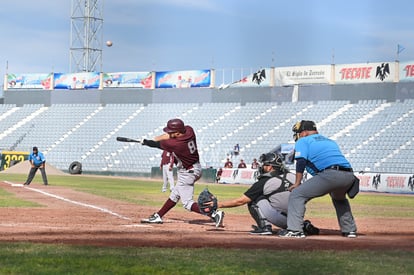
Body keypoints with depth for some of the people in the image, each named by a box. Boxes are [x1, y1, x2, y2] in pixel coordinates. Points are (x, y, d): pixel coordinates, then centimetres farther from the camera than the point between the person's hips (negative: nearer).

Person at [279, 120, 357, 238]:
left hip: (330, 174, -7)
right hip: (349, 175, 7)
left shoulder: (303, 141, 16)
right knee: (339, 199, 37)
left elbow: (301, 162, 1)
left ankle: (295, 230, -12)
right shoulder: (330, 141, 36)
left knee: (296, 194, 0)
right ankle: (350, 230, 33)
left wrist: (297, 183, 2)